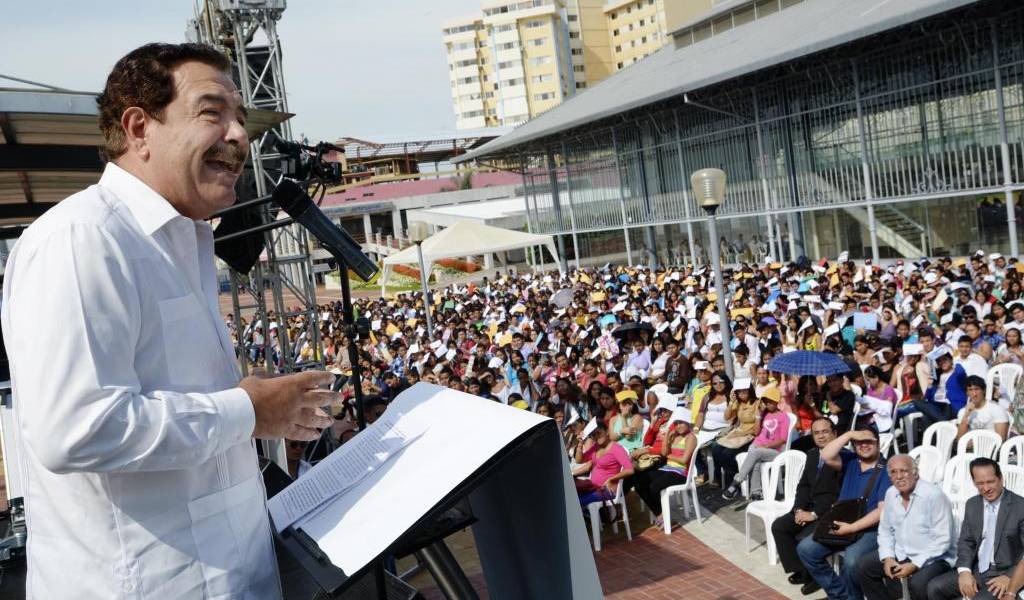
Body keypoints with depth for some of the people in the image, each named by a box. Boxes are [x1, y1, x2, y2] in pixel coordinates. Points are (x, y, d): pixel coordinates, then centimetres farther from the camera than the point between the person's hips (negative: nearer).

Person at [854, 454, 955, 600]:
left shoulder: (933, 494, -19)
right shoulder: (891, 494, 2)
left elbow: (942, 540, -20)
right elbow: (885, 530, 11)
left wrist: (915, 565, -23)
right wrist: (887, 557, -6)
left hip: (932, 558, -6)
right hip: (901, 555, 7)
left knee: (917, 583, -33)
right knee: (863, 565, -5)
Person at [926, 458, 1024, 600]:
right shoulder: (972, 504, 8)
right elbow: (965, 541, 9)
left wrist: (1009, 578, -22)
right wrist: (964, 571, -10)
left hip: (1005, 573, -5)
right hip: (976, 570, 5)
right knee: (935, 587, -11)